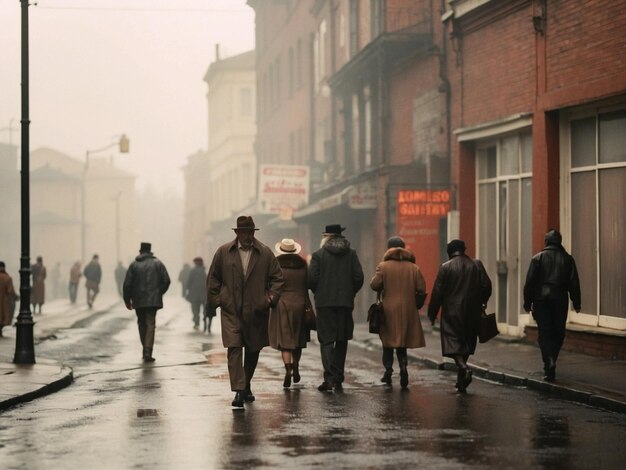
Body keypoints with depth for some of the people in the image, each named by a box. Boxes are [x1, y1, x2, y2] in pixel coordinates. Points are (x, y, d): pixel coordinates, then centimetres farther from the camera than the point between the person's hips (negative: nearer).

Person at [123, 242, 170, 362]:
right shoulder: (158, 264, 4)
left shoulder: (134, 265, 3)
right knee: (150, 324, -4)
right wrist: (159, 293, 10)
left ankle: (145, 350, 21)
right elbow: (166, 280, -4)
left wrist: (127, 300, 8)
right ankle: (148, 352, -18)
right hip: (153, 300, -1)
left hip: (138, 301, 1)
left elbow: (127, 284, -1)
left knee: (142, 324, 16)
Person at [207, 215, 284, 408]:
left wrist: (272, 297, -6)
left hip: (257, 311, 2)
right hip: (231, 311, -2)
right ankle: (238, 391, -18)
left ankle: (246, 386, 31)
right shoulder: (223, 252, 3)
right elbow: (213, 278, 10)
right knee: (234, 349, -13)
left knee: (253, 350, 13)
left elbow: (277, 278, 8)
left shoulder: (265, 253, 3)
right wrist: (216, 299, 1)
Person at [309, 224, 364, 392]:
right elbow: (359, 277, -1)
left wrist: (318, 293, 9)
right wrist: (351, 293, 13)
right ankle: (338, 379, 13)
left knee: (326, 340, -1)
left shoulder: (318, 255, -2)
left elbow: (312, 279, -8)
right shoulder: (351, 254, 6)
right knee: (341, 340, 12)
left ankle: (330, 377, -17)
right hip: (346, 302, 3)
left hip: (324, 302, -3)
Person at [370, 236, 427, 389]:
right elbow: (421, 289, -1)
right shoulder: (413, 267, 1)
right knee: (402, 343, 10)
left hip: (388, 309, -2)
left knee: (388, 342, 12)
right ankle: (403, 366, -12)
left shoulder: (383, 266, -5)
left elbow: (374, 285, -13)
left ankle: (388, 371, 8)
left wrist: (382, 290, 8)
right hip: (407, 310, 2)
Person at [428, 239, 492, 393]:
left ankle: (463, 367, -29)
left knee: (453, 343, -3)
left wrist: (432, 313, 2)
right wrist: (481, 302, 17)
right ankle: (461, 380, 19)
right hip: (472, 313, 4)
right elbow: (486, 286, 0)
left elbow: (437, 292, -6)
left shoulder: (445, 267, -5)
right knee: (466, 343, 14)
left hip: (452, 312, -4)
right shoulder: (477, 265, 3)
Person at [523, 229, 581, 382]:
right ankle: (551, 363, 13)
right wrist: (576, 303, 9)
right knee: (558, 333, 11)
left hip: (541, 300, -1)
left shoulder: (537, 258, 1)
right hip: (560, 300, 1)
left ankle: (549, 361, -21)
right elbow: (574, 283, 4)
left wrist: (527, 302, 4)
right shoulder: (567, 259, 5)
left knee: (544, 332, -2)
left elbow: (529, 282, -2)